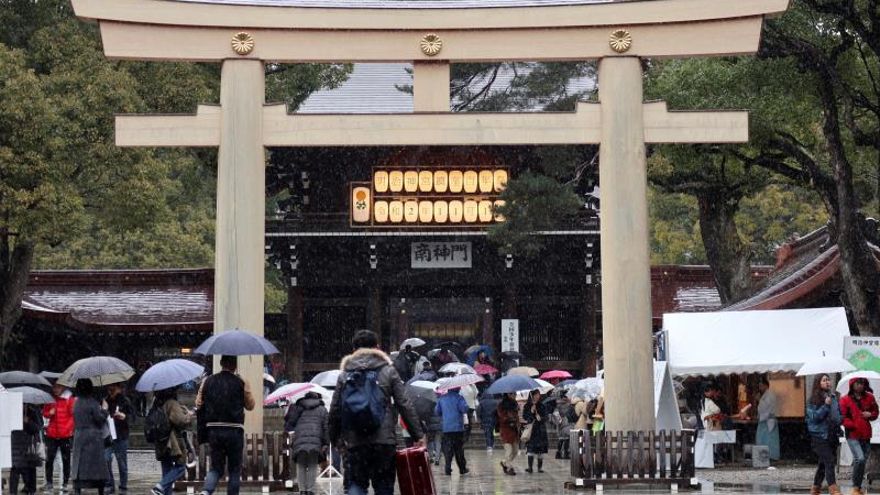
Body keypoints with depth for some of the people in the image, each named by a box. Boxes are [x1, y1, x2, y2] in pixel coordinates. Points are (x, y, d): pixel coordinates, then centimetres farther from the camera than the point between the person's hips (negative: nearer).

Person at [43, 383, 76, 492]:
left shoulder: (70, 399, -2)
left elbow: (73, 414, -6)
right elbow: (44, 413, 16)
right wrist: (49, 413, -7)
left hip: (66, 435, -3)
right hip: (52, 435, 3)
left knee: (66, 460, 2)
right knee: (49, 459, -1)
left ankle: (65, 484, 8)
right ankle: (49, 483, 9)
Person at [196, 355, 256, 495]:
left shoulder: (208, 381, 2)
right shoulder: (241, 383, -6)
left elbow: (198, 403, 8)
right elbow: (250, 406, 3)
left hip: (213, 430, 3)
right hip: (234, 430, -3)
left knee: (216, 467, 10)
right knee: (234, 470, 10)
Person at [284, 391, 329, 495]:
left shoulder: (298, 408, 17)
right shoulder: (322, 409, 16)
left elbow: (288, 427, 13)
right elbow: (326, 427, 6)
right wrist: (326, 444, 5)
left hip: (300, 441, 1)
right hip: (315, 442, -1)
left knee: (301, 466, 9)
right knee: (313, 466, 7)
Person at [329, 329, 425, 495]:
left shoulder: (344, 375, 7)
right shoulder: (388, 371, 3)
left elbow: (335, 410, 6)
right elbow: (404, 405, -1)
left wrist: (335, 438, 18)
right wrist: (418, 435, 3)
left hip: (355, 442, 1)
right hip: (384, 439, -1)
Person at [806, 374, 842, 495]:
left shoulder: (833, 397, 11)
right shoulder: (813, 400, -8)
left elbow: (839, 412, 24)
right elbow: (814, 417, -16)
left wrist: (839, 420, 5)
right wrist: (826, 405, -22)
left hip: (833, 435, 7)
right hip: (820, 436, -7)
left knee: (823, 463, 13)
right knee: (829, 461, -16)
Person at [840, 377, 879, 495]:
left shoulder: (869, 398, 8)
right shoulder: (845, 400, -3)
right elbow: (842, 417, -6)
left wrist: (870, 415, -5)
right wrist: (854, 425, -19)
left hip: (866, 435, 5)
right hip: (852, 435, -5)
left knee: (863, 461, 9)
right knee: (860, 459, -21)